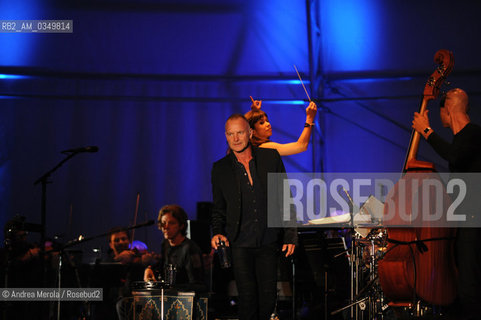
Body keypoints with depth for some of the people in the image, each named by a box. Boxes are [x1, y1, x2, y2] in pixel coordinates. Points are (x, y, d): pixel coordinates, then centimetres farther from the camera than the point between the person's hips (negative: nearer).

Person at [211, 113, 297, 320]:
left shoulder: (270, 157, 2)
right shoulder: (220, 169, 2)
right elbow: (218, 208, 11)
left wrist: (290, 235, 2)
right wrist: (217, 232, -8)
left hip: (268, 242, 1)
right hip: (240, 244, -1)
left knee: (269, 295, 4)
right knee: (247, 296, -5)